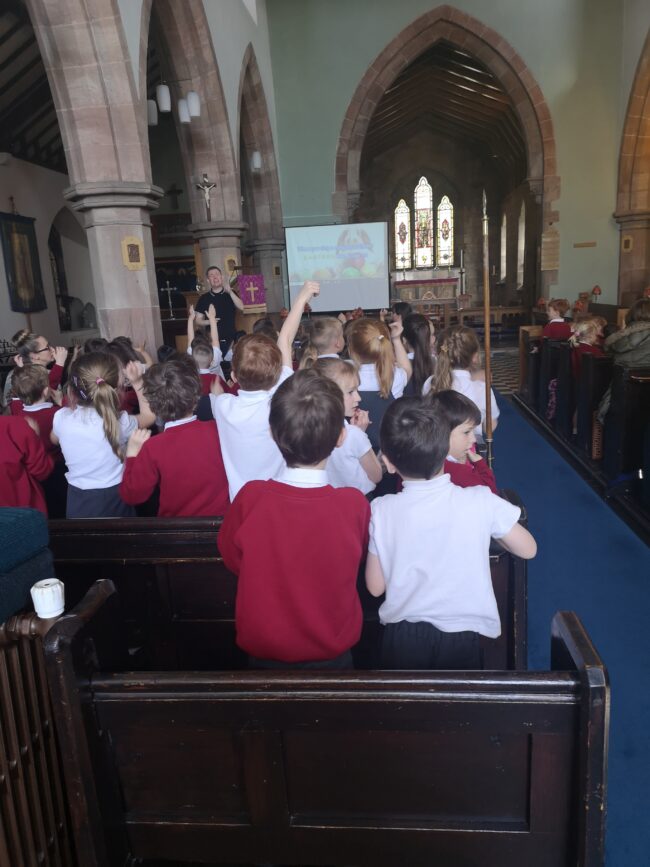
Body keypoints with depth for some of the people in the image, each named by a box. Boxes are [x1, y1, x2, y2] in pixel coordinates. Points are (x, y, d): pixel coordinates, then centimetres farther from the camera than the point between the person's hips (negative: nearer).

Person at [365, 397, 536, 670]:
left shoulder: (381, 511, -14)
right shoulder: (481, 502, -16)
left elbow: (375, 586, -6)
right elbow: (528, 549, 0)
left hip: (402, 638, 0)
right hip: (460, 637, 0)